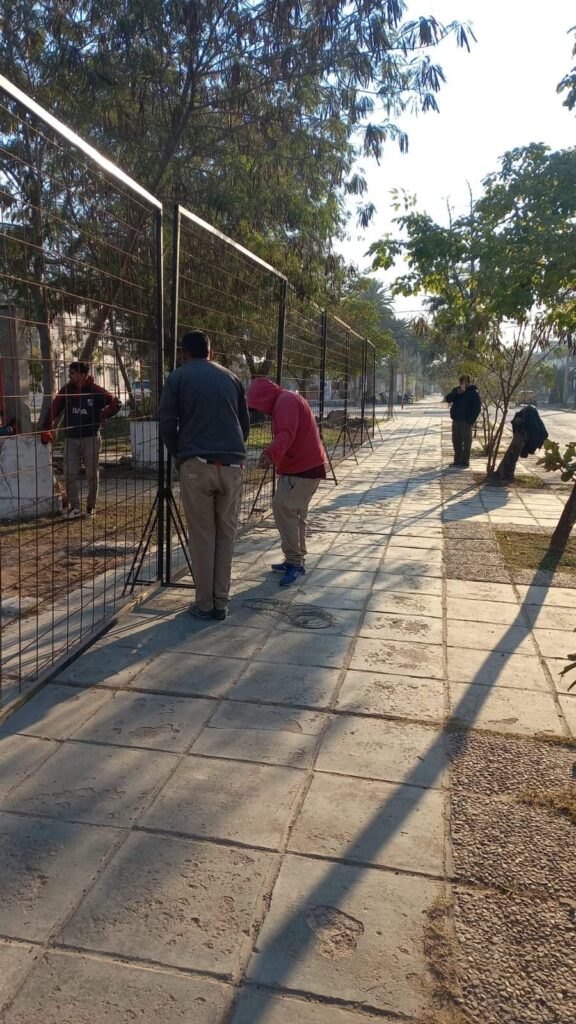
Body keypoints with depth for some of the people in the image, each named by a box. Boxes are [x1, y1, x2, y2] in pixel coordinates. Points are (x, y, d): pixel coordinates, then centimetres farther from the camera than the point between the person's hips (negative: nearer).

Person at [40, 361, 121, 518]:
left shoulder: (96, 391, -6)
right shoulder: (66, 390, 3)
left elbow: (116, 403, 3)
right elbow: (54, 409, -1)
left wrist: (102, 417, -4)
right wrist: (47, 429, -11)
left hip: (91, 439, -3)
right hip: (70, 439, 3)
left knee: (92, 475, 6)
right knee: (69, 474, -2)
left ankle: (91, 507, 18)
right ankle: (74, 507, 5)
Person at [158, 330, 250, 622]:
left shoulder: (178, 377, 6)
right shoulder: (231, 378, 16)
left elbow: (167, 423, 1)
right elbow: (245, 424, 17)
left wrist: (178, 453, 16)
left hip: (196, 465, -3)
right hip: (232, 466, 3)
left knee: (201, 536, 4)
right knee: (226, 535, 9)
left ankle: (204, 604, 9)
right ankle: (221, 603, 12)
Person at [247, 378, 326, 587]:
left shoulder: (286, 401, -14)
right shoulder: (285, 401, 21)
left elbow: (286, 433, -31)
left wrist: (270, 453, -46)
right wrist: (274, 456, 13)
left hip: (303, 468, -11)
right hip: (303, 465, 11)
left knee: (283, 507, -16)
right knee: (294, 513, 15)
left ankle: (294, 561, -13)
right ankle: (296, 561, 23)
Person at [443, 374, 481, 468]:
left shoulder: (473, 392, -5)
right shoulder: (456, 390, 11)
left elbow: (477, 407, -9)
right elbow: (448, 398, -2)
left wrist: (471, 420, -17)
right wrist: (458, 392, -15)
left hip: (466, 421, -6)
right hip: (456, 420, 6)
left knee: (466, 441, -3)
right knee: (456, 441, 10)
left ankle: (465, 461, 1)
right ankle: (457, 460, 19)